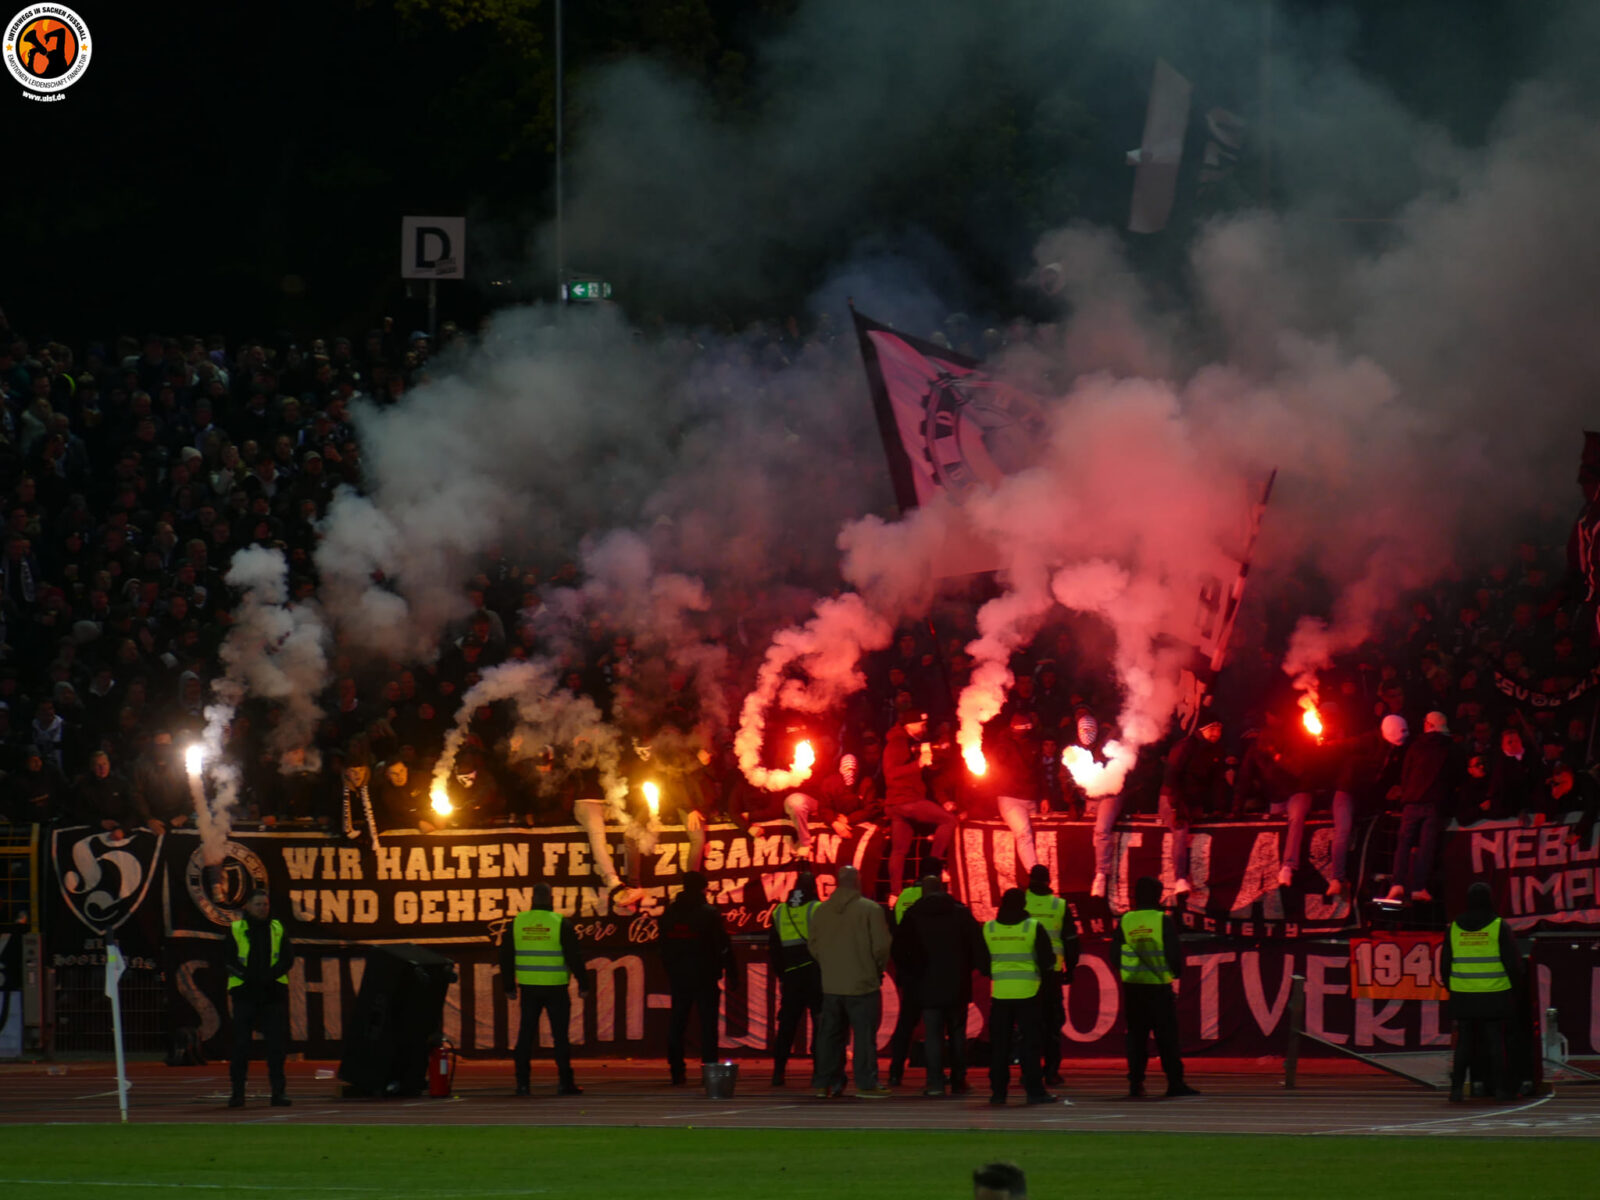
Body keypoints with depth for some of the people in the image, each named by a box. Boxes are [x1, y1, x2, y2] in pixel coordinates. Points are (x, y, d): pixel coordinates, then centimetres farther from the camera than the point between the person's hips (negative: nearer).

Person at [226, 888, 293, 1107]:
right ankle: (237, 1092, 6)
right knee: (240, 1043, -1)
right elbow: (228, 959, -3)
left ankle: (278, 1092, 2)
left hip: (273, 993, 2)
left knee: (277, 1043, -1)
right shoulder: (236, 929, 3)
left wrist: (270, 975, -14)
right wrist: (248, 976, -17)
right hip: (244, 993, -2)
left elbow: (287, 956, 3)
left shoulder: (277, 929, 9)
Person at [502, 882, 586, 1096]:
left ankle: (522, 1082, 5)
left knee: (526, 1035, 8)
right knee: (560, 1035, 2)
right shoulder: (560, 923, -7)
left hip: (528, 989, 3)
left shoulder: (517, 922, 3)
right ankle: (565, 1082, 0)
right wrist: (583, 984, 1)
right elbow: (573, 956, -8)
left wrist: (509, 986, 16)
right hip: (555, 988, -3)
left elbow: (506, 956, 7)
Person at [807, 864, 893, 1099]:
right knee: (864, 1034, 0)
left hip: (831, 985, 5)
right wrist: (879, 967, 7)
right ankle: (866, 1083, -1)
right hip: (863, 983, -5)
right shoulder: (870, 909, -10)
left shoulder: (821, 911, 5)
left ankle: (824, 1083, 14)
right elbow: (881, 946, -11)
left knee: (829, 1035, 12)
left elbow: (813, 946, 10)